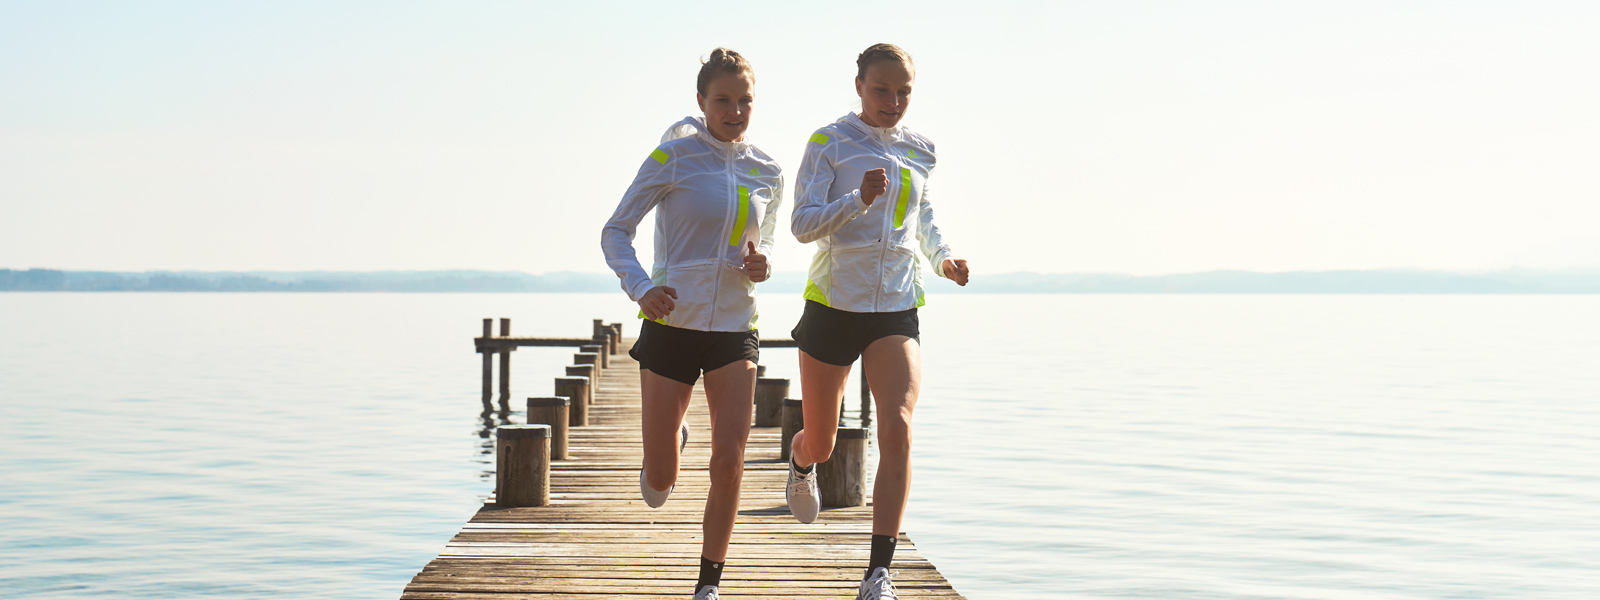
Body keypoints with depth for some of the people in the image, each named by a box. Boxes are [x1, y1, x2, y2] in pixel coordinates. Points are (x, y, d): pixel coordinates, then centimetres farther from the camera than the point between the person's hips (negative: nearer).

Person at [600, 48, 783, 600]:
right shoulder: (674, 157, -5)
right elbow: (615, 231, -4)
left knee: (729, 464, -8)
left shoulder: (767, 174, 7)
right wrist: (640, 288, -21)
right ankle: (672, 437, 41)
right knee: (660, 482, 3)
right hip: (672, 323, -2)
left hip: (735, 329, 3)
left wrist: (759, 264, -3)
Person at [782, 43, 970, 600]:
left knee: (897, 429, -20)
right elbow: (803, 224, -13)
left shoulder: (919, 150, 9)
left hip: (896, 310, 2)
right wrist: (859, 200, -29)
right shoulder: (829, 142, -4)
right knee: (820, 443, 12)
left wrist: (943, 257, 9)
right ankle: (801, 464, 53)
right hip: (833, 303, -2)